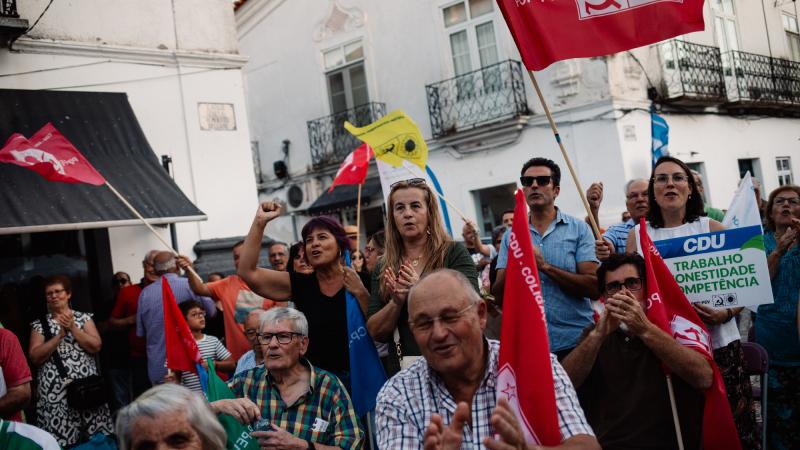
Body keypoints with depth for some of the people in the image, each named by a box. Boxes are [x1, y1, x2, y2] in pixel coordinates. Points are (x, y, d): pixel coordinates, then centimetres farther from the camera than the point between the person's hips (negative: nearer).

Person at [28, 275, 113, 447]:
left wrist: (72, 328, -10)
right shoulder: (39, 324, 7)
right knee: (60, 438, -3)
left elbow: (96, 346, -3)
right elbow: (35, 357, -4)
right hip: (55, 390, 0)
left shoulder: (84, 318, 7)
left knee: (96, 439, 2)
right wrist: (60, 334, -11)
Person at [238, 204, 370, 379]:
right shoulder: (300, 284, 3)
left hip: (357, 374, -2)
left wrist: (361, 294, -18)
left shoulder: (360, 281, -3)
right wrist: (259, 222, -10)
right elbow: (248, 272, -6)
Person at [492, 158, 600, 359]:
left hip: (575, 342, -2)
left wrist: (545, 266, -18)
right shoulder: (511, 237, 6)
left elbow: (593, 288, -10)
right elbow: (499, 297, 1)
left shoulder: (578, 228, -1)